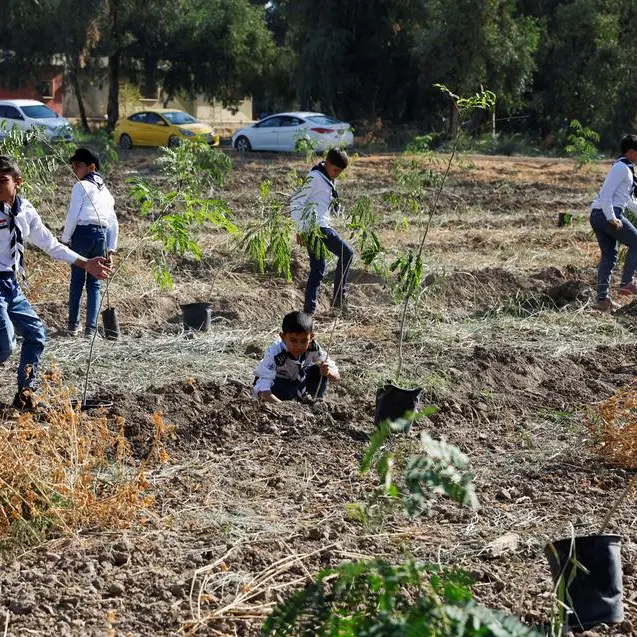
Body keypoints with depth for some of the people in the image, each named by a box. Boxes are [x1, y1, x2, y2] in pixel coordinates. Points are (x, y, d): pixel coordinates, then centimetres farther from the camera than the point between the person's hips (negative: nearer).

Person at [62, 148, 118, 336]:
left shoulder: (81, 186, 1)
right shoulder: (105, 191, 22)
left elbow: (73, 215, -8)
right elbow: (114, 223, 20)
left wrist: (65, 239, -2)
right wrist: (111, 248, 22)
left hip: (83, 232, -5)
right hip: (102, 235, 5)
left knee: (77, 280, 3)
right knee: (94, 283, 8)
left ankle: (73, 325, 4)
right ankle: (91, 327, 3)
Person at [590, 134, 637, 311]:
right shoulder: (621, 168, -9)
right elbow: (606, 193, -19)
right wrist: (612, 218, -23)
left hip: (597, 215, 10)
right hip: (607, 213, -10)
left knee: (609, 256, 10)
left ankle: (603, 299, 8)